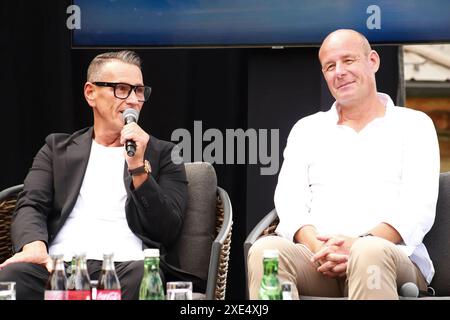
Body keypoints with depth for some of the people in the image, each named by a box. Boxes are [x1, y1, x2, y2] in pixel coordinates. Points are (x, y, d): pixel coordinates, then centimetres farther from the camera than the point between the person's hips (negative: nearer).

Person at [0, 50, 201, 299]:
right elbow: (30, 206, 8)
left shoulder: (162, 154, 18)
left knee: (143, 277, -38)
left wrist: (139, 167, -6)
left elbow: (168, 232, 7)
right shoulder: (57, 148, 23)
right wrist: (34, 246, -16)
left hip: (126, 265, -1)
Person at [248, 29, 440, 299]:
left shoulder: (414, 124, 15)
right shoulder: (307, 129, 24)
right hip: (314, 254, 2)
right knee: (265, 250, -33)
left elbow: (419, 209, 2)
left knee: (370, 253, -40)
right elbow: (289, 202, 11)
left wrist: (360, 244, -17)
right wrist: (316, 245, -13)